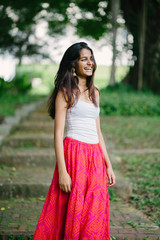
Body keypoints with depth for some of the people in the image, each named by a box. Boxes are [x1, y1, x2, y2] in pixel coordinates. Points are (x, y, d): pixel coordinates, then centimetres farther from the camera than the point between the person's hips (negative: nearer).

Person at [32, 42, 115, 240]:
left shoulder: (94, 92, 16)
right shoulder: (66, 92, -3)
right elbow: (58, 134, -8)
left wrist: (108, 165, 15)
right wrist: (62, 171, -16)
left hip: (95, 157, 6)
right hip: (74, 155, -6)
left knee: (93, 216, 8)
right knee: (72, 212, -2)